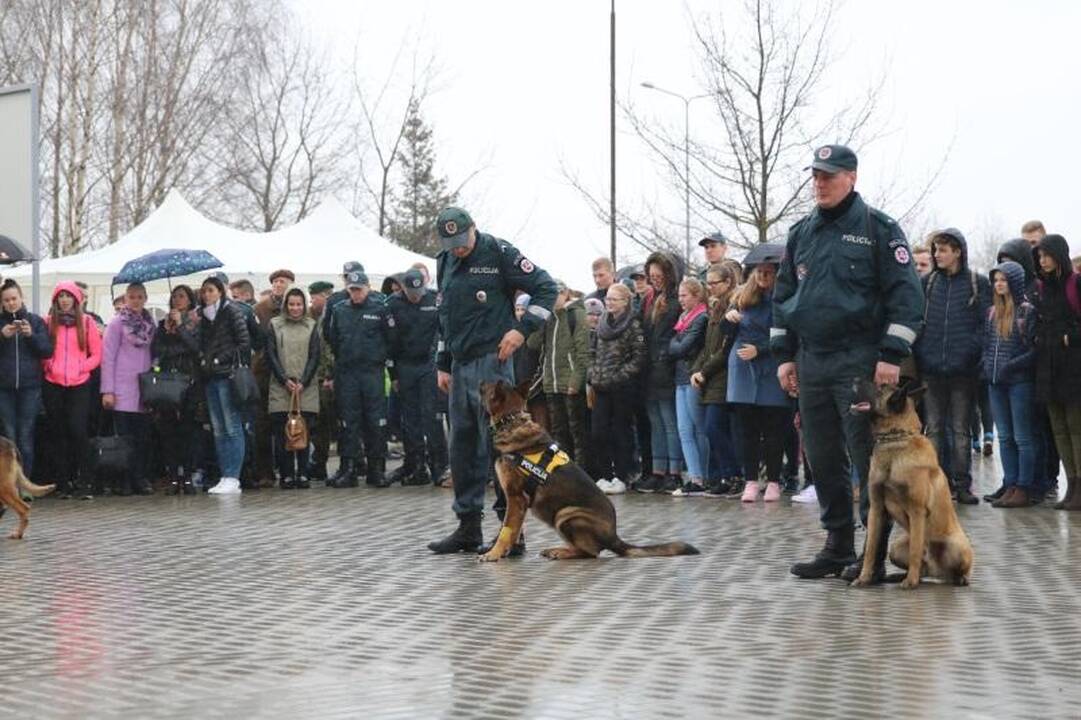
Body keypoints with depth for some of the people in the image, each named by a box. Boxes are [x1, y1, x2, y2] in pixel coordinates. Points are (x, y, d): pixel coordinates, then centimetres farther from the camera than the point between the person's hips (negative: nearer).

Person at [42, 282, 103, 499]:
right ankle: (63, 483, 10)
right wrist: (49, 366, -8)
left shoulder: (86, 322, 5)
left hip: (79, 385, -1)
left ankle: (82, 481, -1)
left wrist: (80, 368, -7)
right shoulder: (48, 322, 7)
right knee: (58, 433, 4)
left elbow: (97, 354, 5)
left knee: (77, 431, -10)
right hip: (53, 385, 1)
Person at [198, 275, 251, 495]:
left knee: (232, 428, -7)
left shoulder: (231, 310, -2)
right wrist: (203, 362, 7)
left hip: (228, 376, -7)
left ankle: (233, 478, -8)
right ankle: (225, 477, 8)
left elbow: (244, 342, -6)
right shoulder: (204, 316, 17)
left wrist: (224, 360, -11)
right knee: (219, 431, 6)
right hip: (211, 378, 7)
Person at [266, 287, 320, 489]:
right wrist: (285, 380, -8)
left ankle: (303, 474, 4)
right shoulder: (274, 325, 7)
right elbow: (271, 355, 3)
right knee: (282, 433, -3)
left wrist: (303, 382, -7)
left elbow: (315, 356, 4)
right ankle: (286, 474, 1)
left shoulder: (312, 325, 9)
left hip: (306, 388, 1)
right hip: (280, 388, 0)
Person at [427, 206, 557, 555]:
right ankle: (468, 527, 18)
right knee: (462, 448, 9)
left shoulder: (498, 253, -6)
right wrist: (443, 365, 21)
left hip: (491, 360, -7)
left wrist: (522, 329, -15)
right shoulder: (445, 263, 16)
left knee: (497, 445, -9)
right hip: (460, 365, 8)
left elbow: (546, 287, -7)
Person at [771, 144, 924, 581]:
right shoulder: (800, 233, 15)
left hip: (861, 362, -6)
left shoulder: (878, 228, -3)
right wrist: (783, 355, 12)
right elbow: (783, 295, 20)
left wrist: (892, 356, -14)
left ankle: (874, 554, 3)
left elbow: (905, 294, -8)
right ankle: (838, 547, 19)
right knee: (823, 459, 9)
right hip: (810, 361, 6)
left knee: (868, 459, -4)